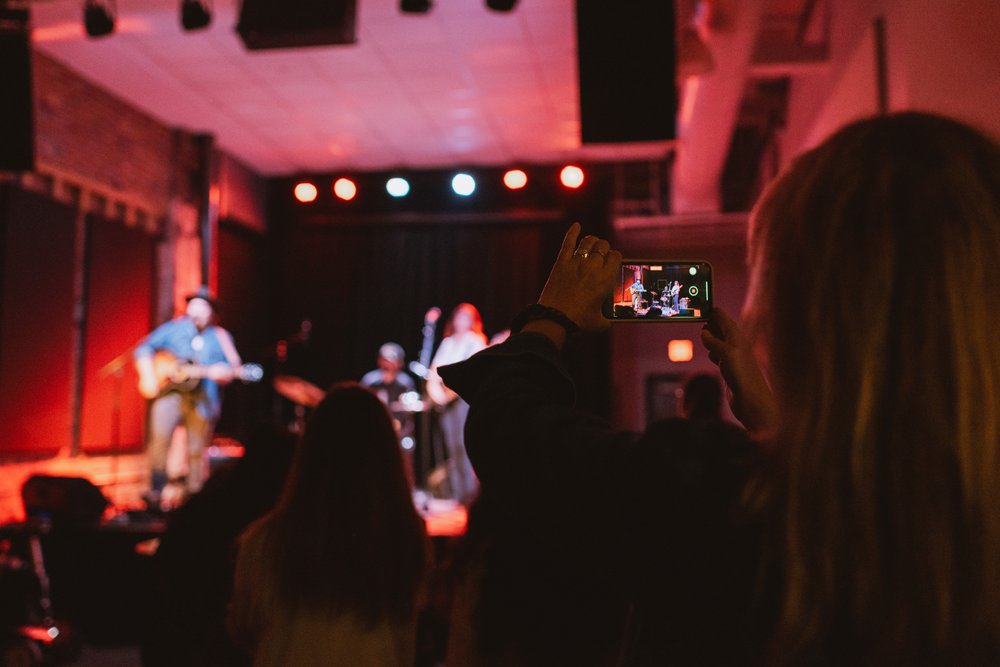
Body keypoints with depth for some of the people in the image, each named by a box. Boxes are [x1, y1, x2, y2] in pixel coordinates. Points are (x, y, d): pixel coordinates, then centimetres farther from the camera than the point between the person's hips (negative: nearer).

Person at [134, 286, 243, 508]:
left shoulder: (220, 337, 11)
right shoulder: (173, 328, 11)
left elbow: (234, 367, 5)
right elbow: (145, 348, 8)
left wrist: (223, 372, -18)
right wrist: (148, 376, -5)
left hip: (203, 400, 1)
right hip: (169, 392, -1)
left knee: (197, 450, 4)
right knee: (159, 438, -18)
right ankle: (155, 493, -10)